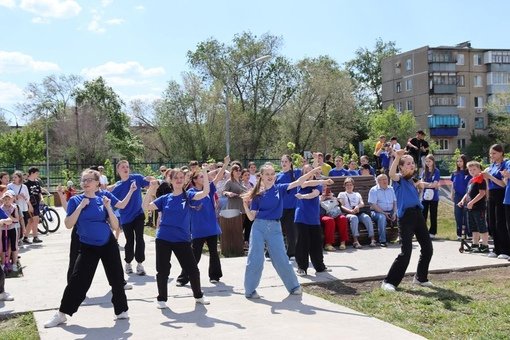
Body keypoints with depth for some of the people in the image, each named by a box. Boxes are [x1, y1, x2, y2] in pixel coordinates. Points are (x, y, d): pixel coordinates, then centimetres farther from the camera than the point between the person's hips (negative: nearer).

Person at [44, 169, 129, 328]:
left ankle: (121, 310, 23)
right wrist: (81, 206, -19)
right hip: (88, 247, -1)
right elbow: (68, 225, -15)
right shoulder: (75, 200, -4)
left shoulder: (103, 199, 0)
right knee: (78, 280, -4)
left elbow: (115, 226, -4)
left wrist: (108, 207, -16)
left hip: (108, 244, 2)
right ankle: (61, 314, 8)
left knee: (117, 279, 6)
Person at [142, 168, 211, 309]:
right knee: (162, 270, 5)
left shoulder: (188, 196, 1)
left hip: (182, 239, 0)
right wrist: (151, 190, -11)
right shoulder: (165, 198, 5)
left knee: (192, 269, 4)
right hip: (163, 239, 1)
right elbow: (145, 207, -1)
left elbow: (205, 192, -14)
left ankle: (198, 296, 25)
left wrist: (205, 174, -24)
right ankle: (161, 299, 20)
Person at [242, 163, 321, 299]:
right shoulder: (257, 194, 0)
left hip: (275, 228, 1)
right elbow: (251, 217, 0)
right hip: (259, 227, -1)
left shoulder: (279, 188, 3)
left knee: (282, 259, 5)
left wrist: (313, 171, -17)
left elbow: (298, 182, -7)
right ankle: (250, 290, 11)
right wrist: (245, 205, -17)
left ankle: (294, 286, 21)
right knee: (255, 260, -1)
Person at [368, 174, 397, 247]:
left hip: (391, 211, 5)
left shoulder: (391, 189, 15)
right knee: (382, 217, -36)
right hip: (378, 212, -5)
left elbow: (395, 202, 9)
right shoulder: (374, 190, -1)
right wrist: (384, 213, -17)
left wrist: (394, 213, -8)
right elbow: (373, 205, -10)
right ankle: (382, 241, -32)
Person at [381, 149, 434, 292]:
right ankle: (389, 282, -5)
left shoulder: (411, 180, 15)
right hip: (406, 216, -8)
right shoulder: (399, 179, -6)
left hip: (418, 214, 8)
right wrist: (397, 157, -42)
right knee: (406, 252, -13)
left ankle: (420, 278, 31)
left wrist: (420, 184, 12)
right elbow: (391, 174, -29)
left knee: (427, 248, 13)